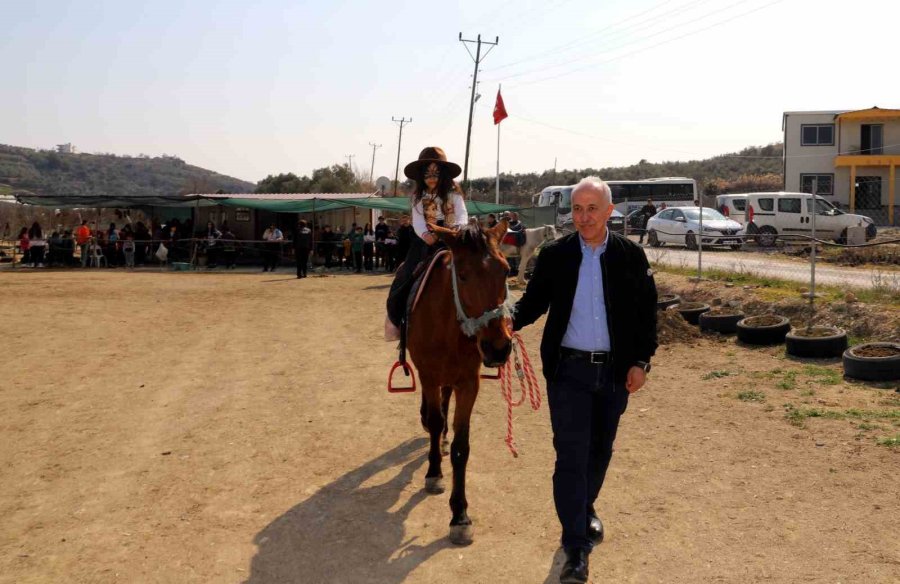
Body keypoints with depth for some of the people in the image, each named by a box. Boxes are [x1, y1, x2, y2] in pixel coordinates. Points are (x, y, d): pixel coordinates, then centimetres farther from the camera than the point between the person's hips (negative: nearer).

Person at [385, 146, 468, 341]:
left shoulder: (453, 193, 0)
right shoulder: (418, 195, 6)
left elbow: (462, 215, -12)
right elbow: (417, 219, -7)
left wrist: (459, 227, -37)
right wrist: (424, 234, -29)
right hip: (424, 241, 2)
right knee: (406, 279, -6)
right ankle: (396, 318, 12)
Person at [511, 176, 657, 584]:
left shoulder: (631, 256, -1)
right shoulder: (554, 255, -3)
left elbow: (646, 313, 3)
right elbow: (535, 300, 2)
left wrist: (641, 361, -3)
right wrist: (513, 319, -19)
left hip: (615, 370, 2)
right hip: (568, 370, -2)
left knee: (600, 449, 17)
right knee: (571, 454, -4)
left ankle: (585, 508, 43)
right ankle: (576, 547, 3)